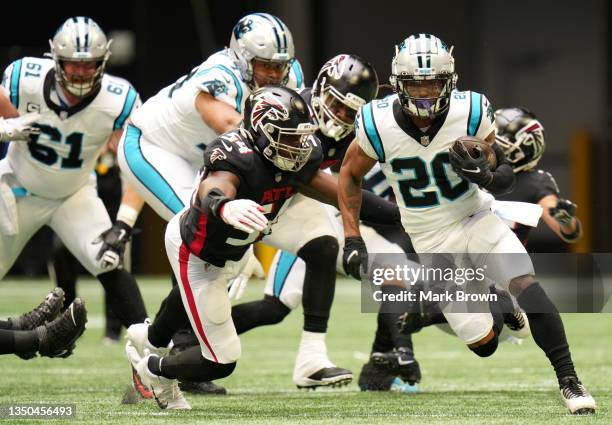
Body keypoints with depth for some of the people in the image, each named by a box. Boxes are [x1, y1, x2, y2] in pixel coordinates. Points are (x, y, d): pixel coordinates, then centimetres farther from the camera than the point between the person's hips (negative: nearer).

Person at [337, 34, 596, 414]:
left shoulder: (470, 113, -16)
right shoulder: (379, 125, -15)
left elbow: (507, 177, -6)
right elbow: (350, 176, 4)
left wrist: (487, 176, -29)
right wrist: (352, 239, -1)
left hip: (477, 219, 0)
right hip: (432, 240, 0)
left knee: (524, 283, -28)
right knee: (483, 343, -3)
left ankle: (569, 380, -21)